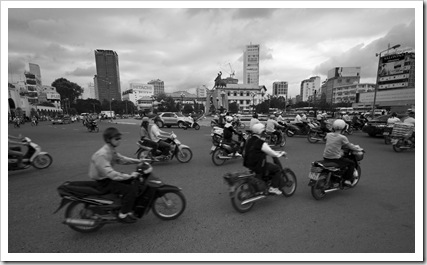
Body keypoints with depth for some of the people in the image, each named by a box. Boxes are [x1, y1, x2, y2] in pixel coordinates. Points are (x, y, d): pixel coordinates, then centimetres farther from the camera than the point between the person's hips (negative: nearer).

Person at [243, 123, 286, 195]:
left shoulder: (249, 141, 7)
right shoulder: (261, 143, -20)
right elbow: (271, 153, -13)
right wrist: (280, 154, 9)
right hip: (258, 167, -9)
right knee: (277, 169, 4)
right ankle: (274, 188, 6)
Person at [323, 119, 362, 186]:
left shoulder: (328, 135, 4)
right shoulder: (342, 137, -10)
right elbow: (350, 146, 2)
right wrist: (358, 148, 22)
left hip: (326, 158, 6)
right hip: (335, 159, -6)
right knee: (352, 163, 17)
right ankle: (348, 180, 17)